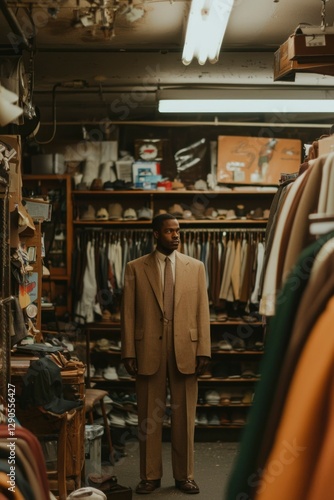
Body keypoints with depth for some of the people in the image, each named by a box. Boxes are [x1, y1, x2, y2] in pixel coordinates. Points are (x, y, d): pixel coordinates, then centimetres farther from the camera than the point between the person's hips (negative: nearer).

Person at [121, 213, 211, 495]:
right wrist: (128, 353, -3)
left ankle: (185, 476, 20)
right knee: (149, 417, 7)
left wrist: (203, 351, -3)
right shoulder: (135, 268, 4)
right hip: (148, 350, -1)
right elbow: (128, 314, 2)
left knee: (184, 417, 7)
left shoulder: (195, 267, 7)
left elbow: (203, 312, 3)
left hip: (185, 350, 1)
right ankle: (150, 476, 19)